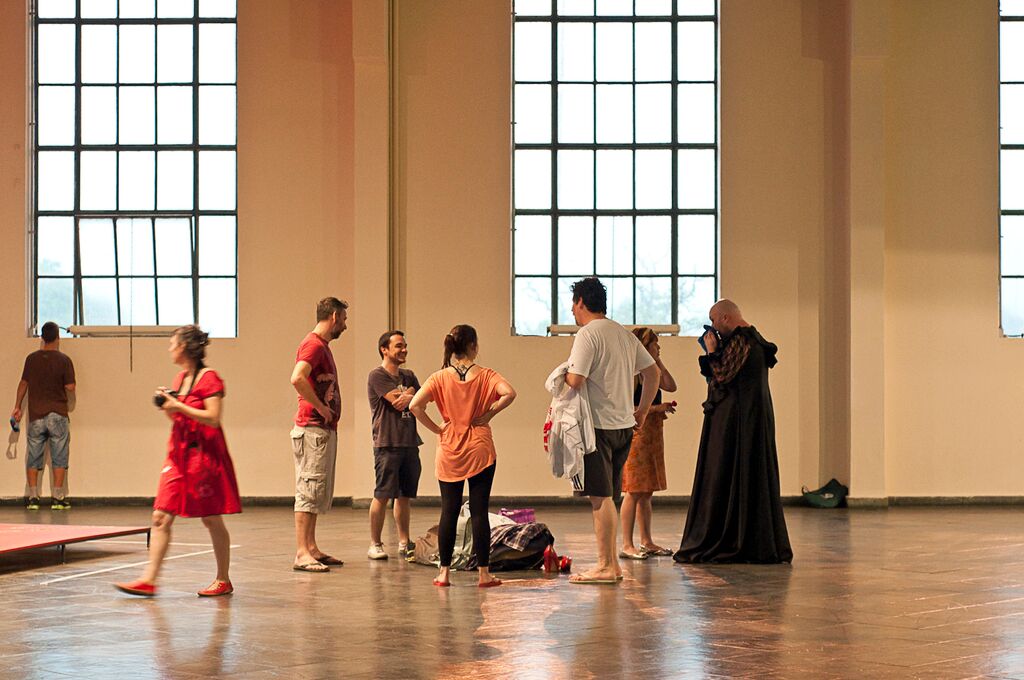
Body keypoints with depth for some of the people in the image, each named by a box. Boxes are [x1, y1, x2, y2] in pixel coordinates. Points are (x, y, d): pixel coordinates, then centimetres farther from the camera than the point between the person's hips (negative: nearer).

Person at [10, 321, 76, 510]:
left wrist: (17, 406, 17)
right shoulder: (63, 360, -6)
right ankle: (57, 498, 1)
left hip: (36, 415, 2)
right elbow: (70, 388, -7)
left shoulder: (31, 358, 2)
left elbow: (24, 383, 8)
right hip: (58, 414, -2)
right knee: (59, 457, 3)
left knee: (33, 457, 8)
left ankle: (33, 497, 6)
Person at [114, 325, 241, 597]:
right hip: (179, 453, 8)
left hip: (204, 454, -8)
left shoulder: (209, 377, -11)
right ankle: (149, 580, -1)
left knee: (212, 520, 2)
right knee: (161, 517, -1)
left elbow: (213, 418, -19)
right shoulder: (180, 378, 13)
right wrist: (167, 404, 4)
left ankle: (223, 580, 15)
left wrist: (178, 406, -17)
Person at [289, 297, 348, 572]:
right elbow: (297, 378, -29)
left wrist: (329, 413, 12)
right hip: (313, 429, -10)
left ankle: (312, 548, 18)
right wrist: (320, 407, -21)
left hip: (325, 430, 10)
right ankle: (302, 553, -10)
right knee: (310, 489, -10)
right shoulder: (314, 344, -13)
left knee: (319, 492, 13)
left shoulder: (322, 346, 19)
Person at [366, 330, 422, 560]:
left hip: (410, 443, 7)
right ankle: (375, 544, 1)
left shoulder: (408, 376, 18)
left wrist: (408, 397, -12)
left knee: (404, 496, 10)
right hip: (387, 444, -7)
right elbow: (396, 400, -15)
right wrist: (410, 395, 4)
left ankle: (404, 543, 15)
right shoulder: (377, 376, -5)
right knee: (382, 495, -5)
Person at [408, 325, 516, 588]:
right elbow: (509, 393, -22)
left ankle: (444, 572, 8)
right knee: (479, 511, 2)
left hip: (449, 453, 1)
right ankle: (484, 573, 3)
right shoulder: (485, 375, -4)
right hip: (480, 451, -1)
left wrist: (436, 428, -2)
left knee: (449, 512, 7)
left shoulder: (440, 378, -2)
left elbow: (415, 405, -13)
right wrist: (489, 414, -10)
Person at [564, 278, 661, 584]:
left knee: (600, 497, -4)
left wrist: (562, 373, 3)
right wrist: (643, 409, 23)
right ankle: (611, 564, 16)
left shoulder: (587, 334, -11)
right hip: (624, 425, 8)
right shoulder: (625, 334, 14)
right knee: (607, 497, 14)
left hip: (598, 424, -8)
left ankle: (605, 567, -2)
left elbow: (575, 381, -19)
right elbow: (653, 371, 18)